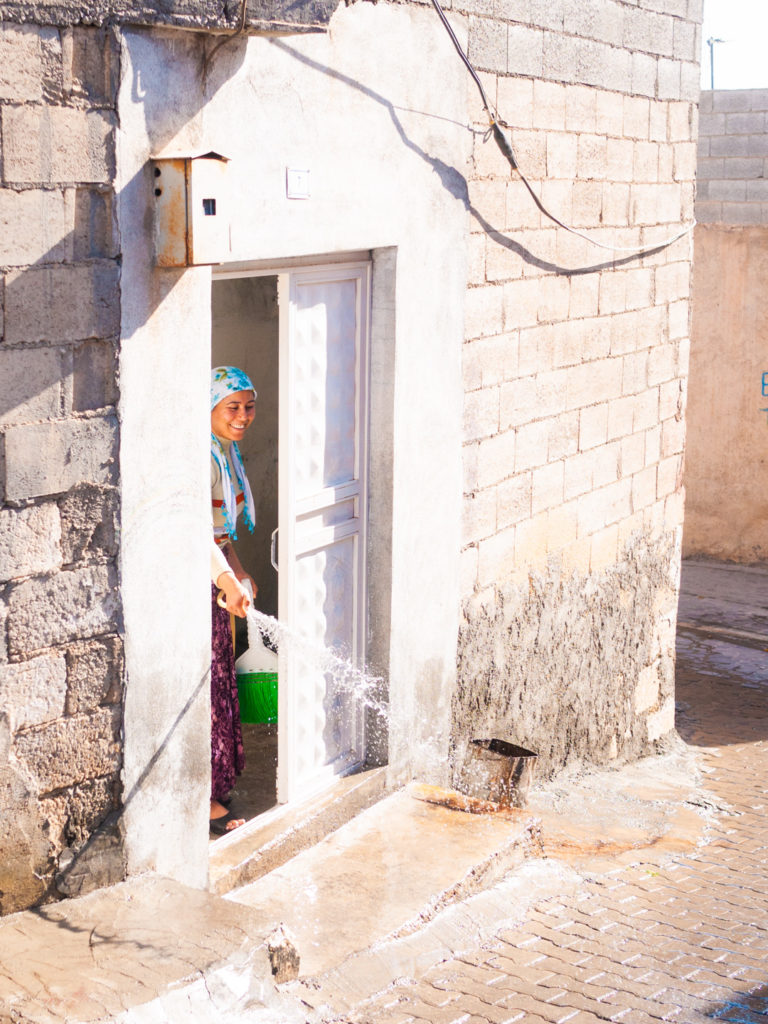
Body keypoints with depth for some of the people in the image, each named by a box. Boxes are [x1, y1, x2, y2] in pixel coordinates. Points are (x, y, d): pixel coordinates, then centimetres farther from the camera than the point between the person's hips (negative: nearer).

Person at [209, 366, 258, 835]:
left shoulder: (226, 452, 11)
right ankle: (204, 801, 6)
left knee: (218, 682, 17)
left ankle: (214, 787, 30)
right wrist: (228, 580, -47)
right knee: (203, 689, -3)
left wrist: (238, 571, 19)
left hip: (216, 579, 10)